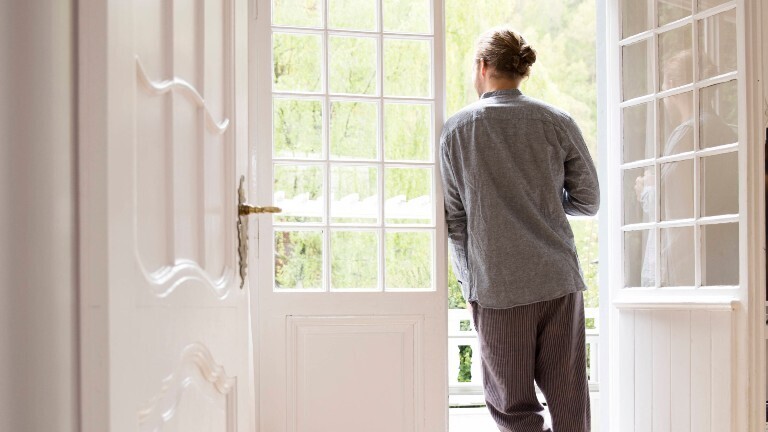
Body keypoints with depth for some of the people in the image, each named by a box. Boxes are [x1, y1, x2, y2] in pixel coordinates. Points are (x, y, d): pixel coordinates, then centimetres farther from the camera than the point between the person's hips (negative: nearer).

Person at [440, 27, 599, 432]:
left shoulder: (456, 129, 1)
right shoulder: (558, 122, 3)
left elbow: (454, 216, 2)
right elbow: (587, 200, 8)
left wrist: (467, 277, 13)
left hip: (495, 285, -1)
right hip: (559, 279, 2)